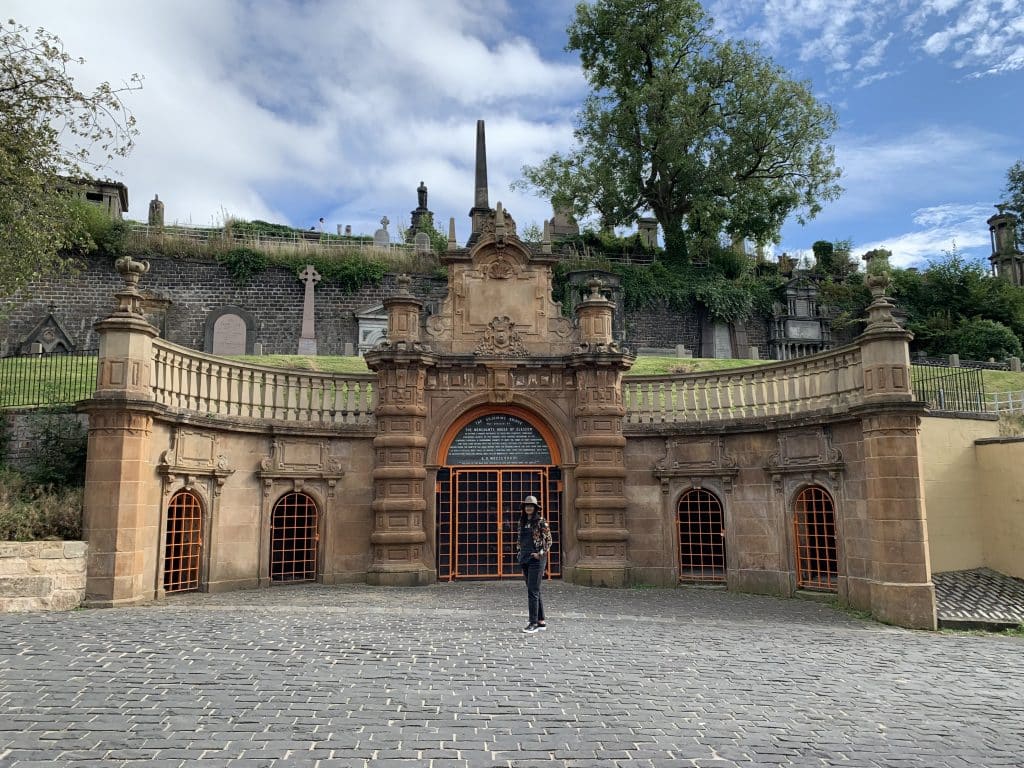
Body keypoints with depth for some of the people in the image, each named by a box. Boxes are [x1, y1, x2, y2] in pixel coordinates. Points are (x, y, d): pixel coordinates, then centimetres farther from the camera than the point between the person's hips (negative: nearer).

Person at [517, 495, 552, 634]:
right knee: (534, 591, 9)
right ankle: (541, 622, 15)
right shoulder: (522, 522, 13)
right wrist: (521, 557, 15)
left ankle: (533, 623, -7)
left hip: (536, 558, -7)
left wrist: (541, 553, -14)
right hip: (524, 558, 7)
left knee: (533, 591, -10)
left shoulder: (541, 521, -5)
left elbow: (548, 540, -5)